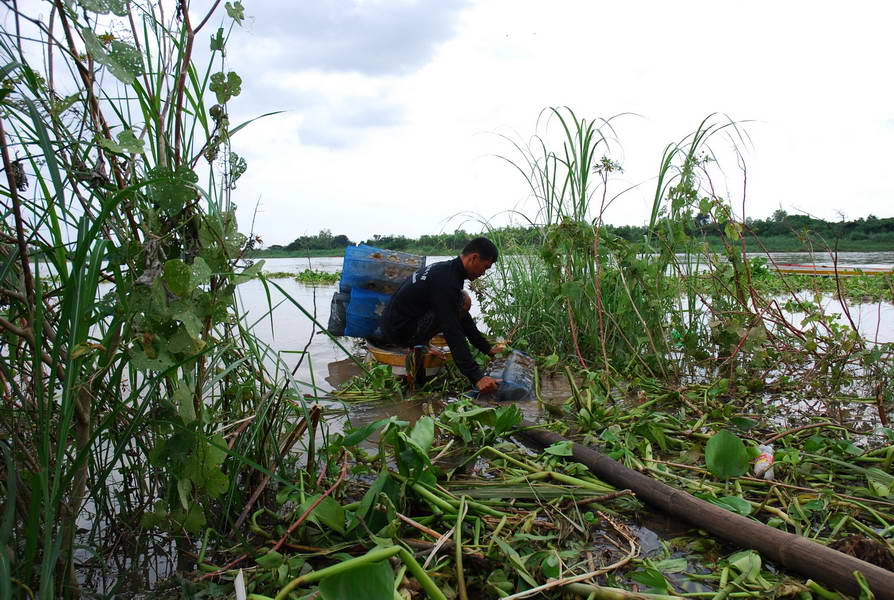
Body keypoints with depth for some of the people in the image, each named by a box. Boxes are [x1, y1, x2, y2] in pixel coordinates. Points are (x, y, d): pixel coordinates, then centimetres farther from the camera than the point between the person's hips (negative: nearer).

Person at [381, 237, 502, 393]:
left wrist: (488, 349, 17)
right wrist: (476, 377, -28)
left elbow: (462, 317, 16)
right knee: (464, 301, -16)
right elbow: (453, 332, -27)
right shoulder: (446, 282, -23)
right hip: (401, 332, -10)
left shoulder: (446, 269, 8)